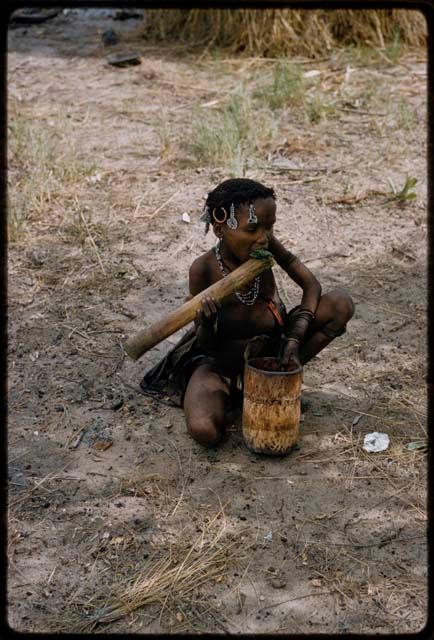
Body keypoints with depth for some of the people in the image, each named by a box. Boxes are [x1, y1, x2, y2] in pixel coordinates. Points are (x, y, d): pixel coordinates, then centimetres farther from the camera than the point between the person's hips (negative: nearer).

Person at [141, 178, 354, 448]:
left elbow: (311, 284, -8)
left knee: (341, 303, -14)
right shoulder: (204, 270, -23)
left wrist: (295, 339, -22)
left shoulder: (266, 244, -16)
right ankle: (233, 398, 4)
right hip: (221, 361, -3)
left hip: (272, 348, 4)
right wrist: (206, 322, -39)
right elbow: (207, 345, -14)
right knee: (204, 431, -33)